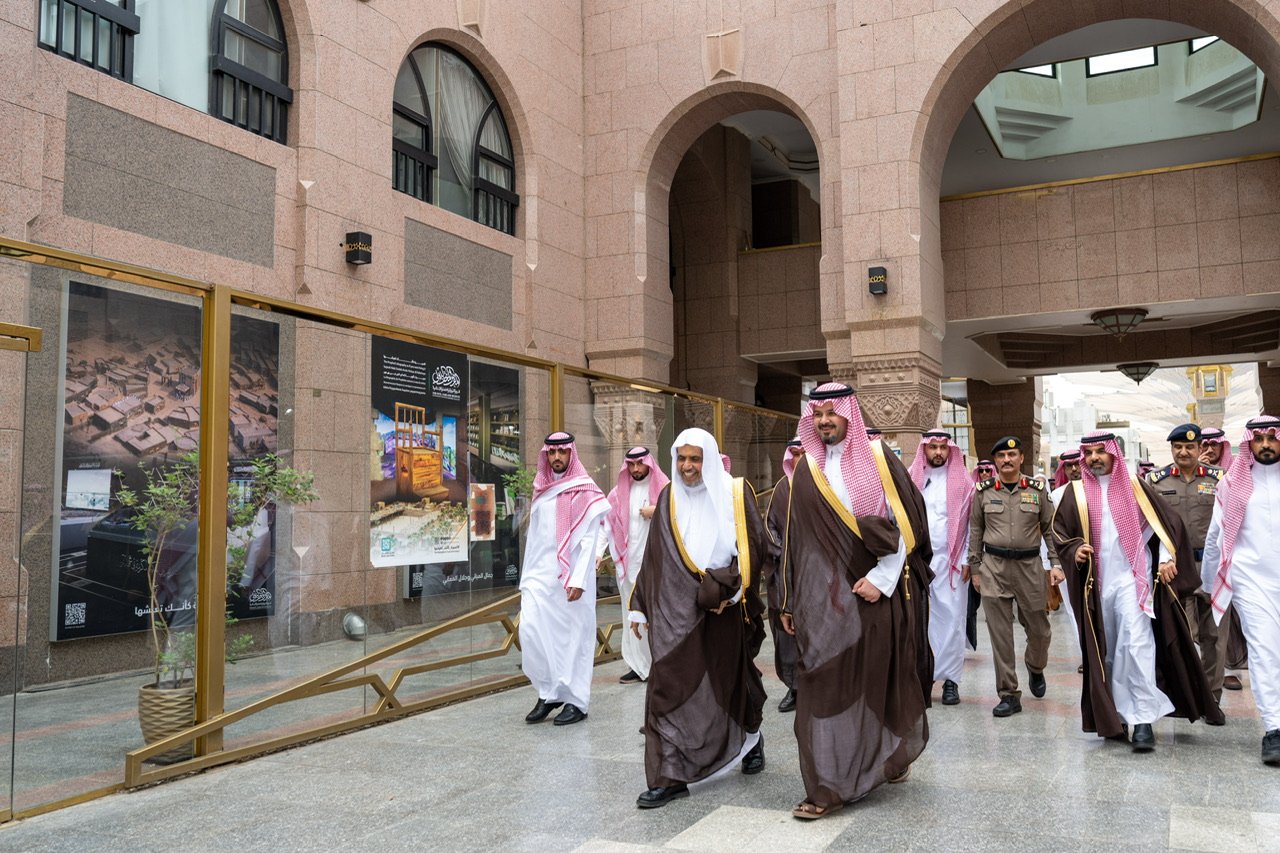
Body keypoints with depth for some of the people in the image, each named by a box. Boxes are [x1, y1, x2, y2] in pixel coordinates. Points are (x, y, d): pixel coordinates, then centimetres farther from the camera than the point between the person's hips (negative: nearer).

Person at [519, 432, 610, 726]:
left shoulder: (584, 492, -4)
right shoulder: (541, 490, 14)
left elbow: (589, 539, -9)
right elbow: (533, 536, 15)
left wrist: (578, 580, -17)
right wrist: (526, 579, 12)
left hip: (570, 577, -5)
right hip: (540, 575, 5)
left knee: (573, 635, 0)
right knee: (531, 630, -5)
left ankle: (576, 701, 11)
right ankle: (549, 693, 11)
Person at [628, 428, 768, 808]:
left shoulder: (735, 493, -1)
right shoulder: (669, 499, 7)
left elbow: (756, 545, -5)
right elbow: (654, 558, 9)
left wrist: (726, 589, -14)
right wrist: (641, 607, 8)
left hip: (722, 609, -2)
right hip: (676, 610, 2)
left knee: (731, 683, 13)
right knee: (670, 687, -6)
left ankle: (751, 737, 42)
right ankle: (670, 776, 0)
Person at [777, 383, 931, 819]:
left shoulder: (878, 458, 2)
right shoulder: (806, 470, 9)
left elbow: (905, 522, -2)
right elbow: (795, 539, 9)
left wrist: (883, 578, -12)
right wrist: (790, 602, 7)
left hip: (879, 590, -1)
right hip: (825, 595, 2)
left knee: (882, 679, 6)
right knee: (825, 683, -1)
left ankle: (891, 758, 29)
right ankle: (828, 787, 8)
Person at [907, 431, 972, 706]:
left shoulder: (962, 482, 5)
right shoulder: (912, 480, 8)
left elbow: (971, 523, 3)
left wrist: (966, 560, -4)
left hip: (951, 561, -1)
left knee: (951, 618, 0)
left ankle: (950, 678, 7)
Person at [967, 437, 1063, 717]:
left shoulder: (1037, 490, 4)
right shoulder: (984, 491, 4)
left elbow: (1050, 528, 7)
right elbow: (976, 531, 8)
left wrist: (1056, 563, -1)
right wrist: (975, 568, 6)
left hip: (1029, 566, 0)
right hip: (993, 567, 0)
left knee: (1038, 628, 9)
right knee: (1000, 633, -1)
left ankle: (1035, 668, 41)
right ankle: (1009, 695, 7)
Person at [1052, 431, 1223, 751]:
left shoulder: (1135, 486, 4)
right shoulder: (1075, 492, 7)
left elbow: (1166, 522, 7)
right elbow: (1060, 532, 10)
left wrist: (1166, 558, -4)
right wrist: (1074, 551, -9)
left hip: (1133, 577, -2)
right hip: (1097, 583, 3)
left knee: (1136, 644, -16)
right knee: (1106, 652, 8)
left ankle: (1143, 719, -13)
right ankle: (1116, 716, 18)